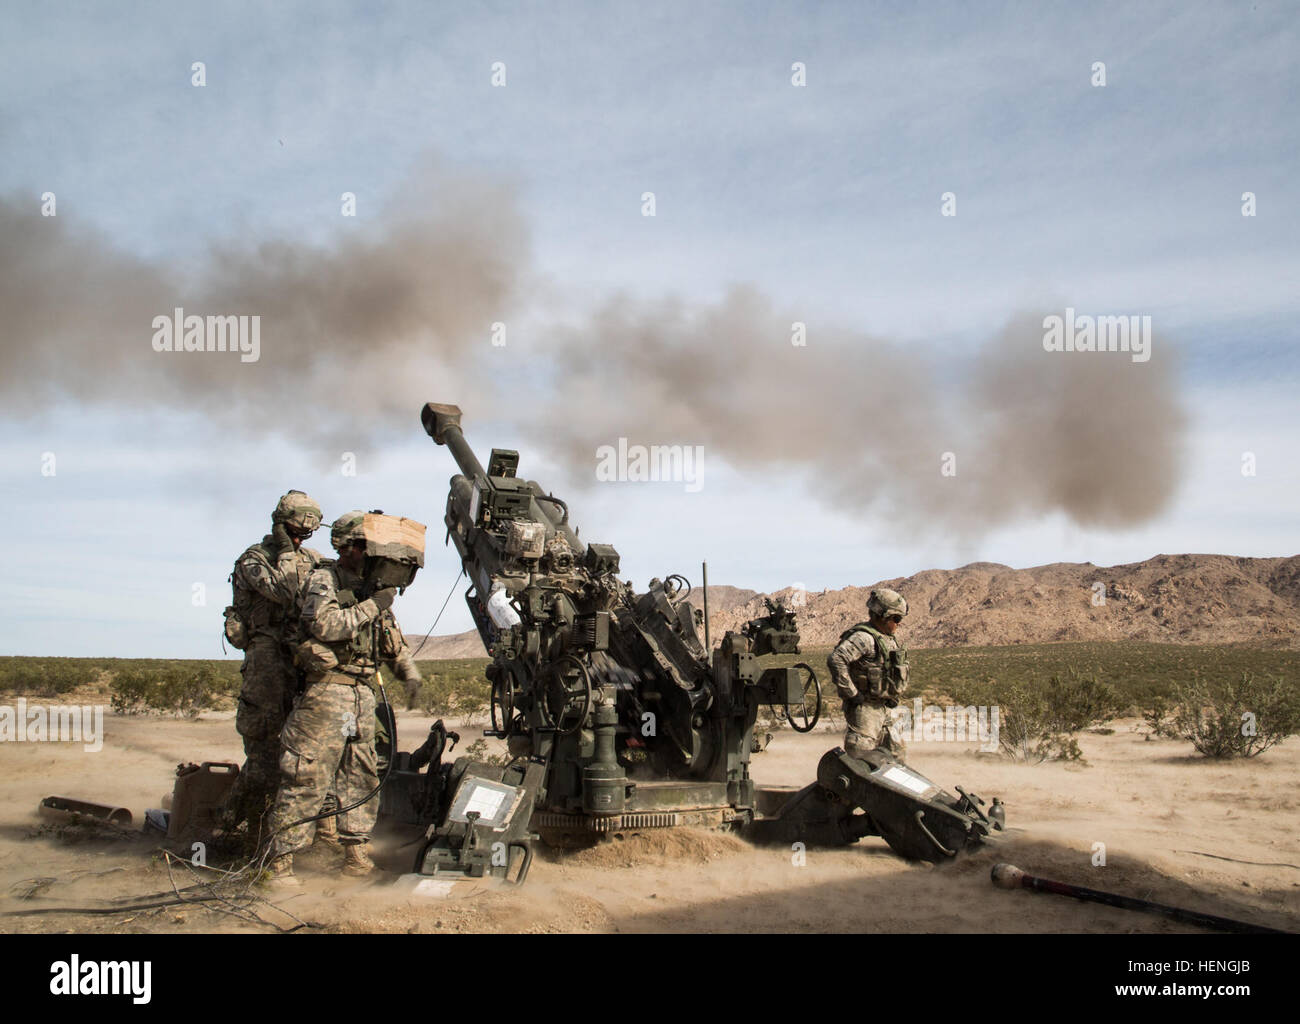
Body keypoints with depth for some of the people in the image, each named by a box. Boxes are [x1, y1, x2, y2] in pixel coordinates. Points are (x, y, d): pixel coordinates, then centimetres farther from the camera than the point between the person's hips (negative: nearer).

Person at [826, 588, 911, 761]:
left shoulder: (888, 639, 13)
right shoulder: (864, 637, -18)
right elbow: (835, 660, -32)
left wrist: (892, 697, 17)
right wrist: (852, 694, -26)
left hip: (884, 708, 10)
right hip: (865, 709, -10)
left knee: (897, 755, 15)